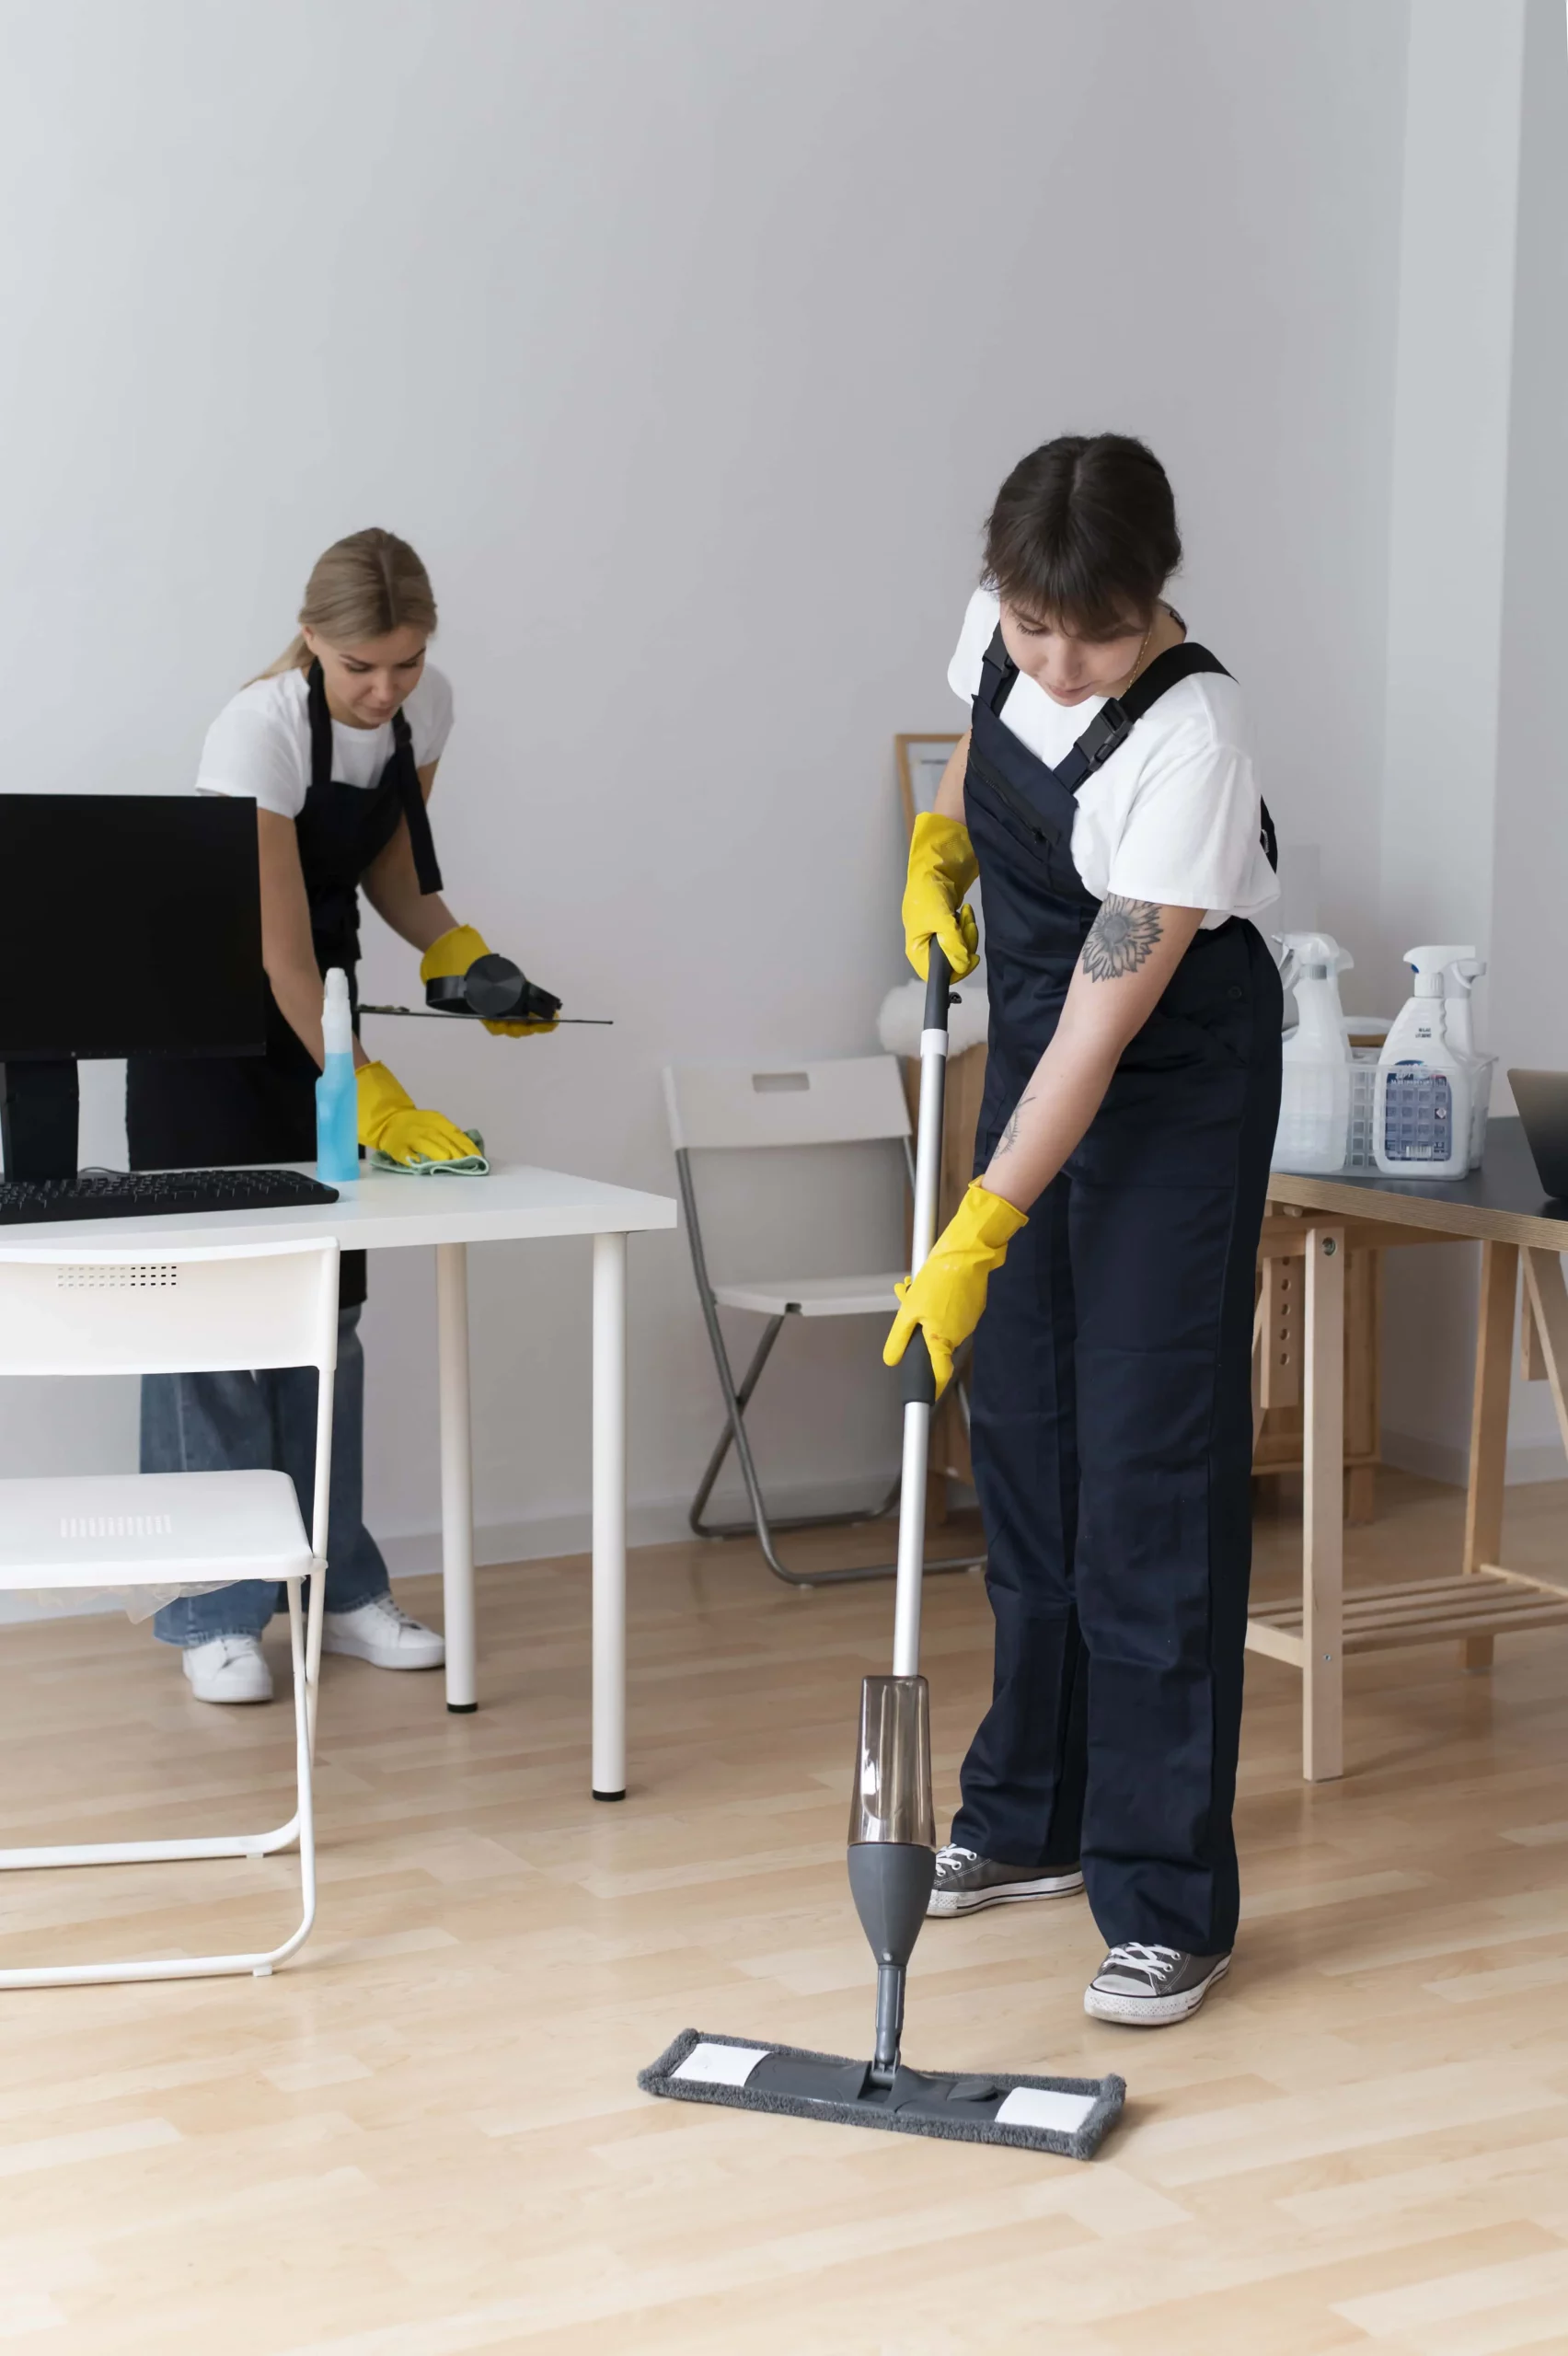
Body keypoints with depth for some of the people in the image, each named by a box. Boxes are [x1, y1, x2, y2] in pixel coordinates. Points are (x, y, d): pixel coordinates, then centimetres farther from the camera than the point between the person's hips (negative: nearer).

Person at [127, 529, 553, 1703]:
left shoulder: (426, 706, -7)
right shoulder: (260, 729, -27)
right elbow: (280, 947, -30)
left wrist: (459, 952, -11)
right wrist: (373, 1096, -35)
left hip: (320, 1009, 6)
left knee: (328, 1298, 8)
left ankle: (339, 1586, 16)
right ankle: (214, 1611, 1)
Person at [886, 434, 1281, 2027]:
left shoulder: (1187, 738, -30)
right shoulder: (1001, 630, -9)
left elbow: (1104, 1032, -30)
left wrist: (978, 1242, -30)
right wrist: (937, 850, -3)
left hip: (1179, 1081, -7)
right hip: (1032, 1043, 8)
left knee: (1149, 1470, -10)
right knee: (1021, 1441, 13)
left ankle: (1168, 1906, -3)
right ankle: (1033, 1815, 28)